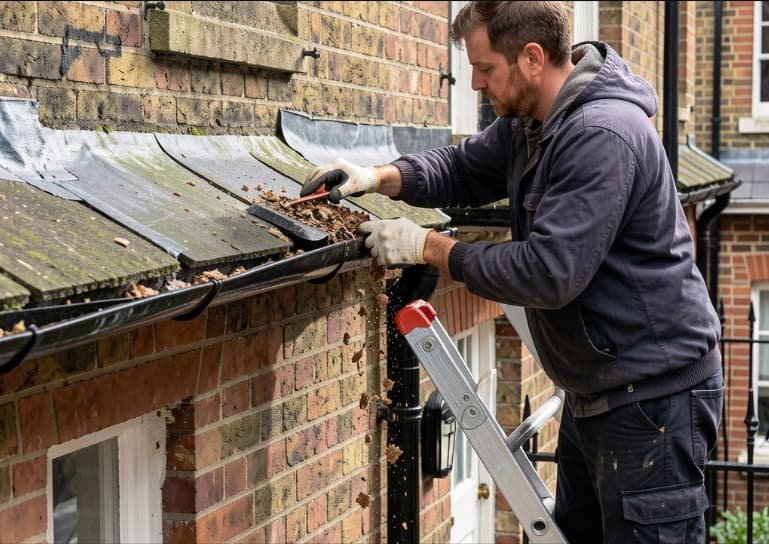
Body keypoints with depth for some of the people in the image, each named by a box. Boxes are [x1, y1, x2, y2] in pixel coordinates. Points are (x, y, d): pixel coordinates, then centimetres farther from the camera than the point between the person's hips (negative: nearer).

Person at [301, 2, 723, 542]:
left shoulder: (601, 136, -25)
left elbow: (549, 272, -29)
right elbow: (464, 167, 20)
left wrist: (430, 247, -20)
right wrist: (379, 177, 0)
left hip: (654, 393, -10)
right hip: (595, 391, 10)